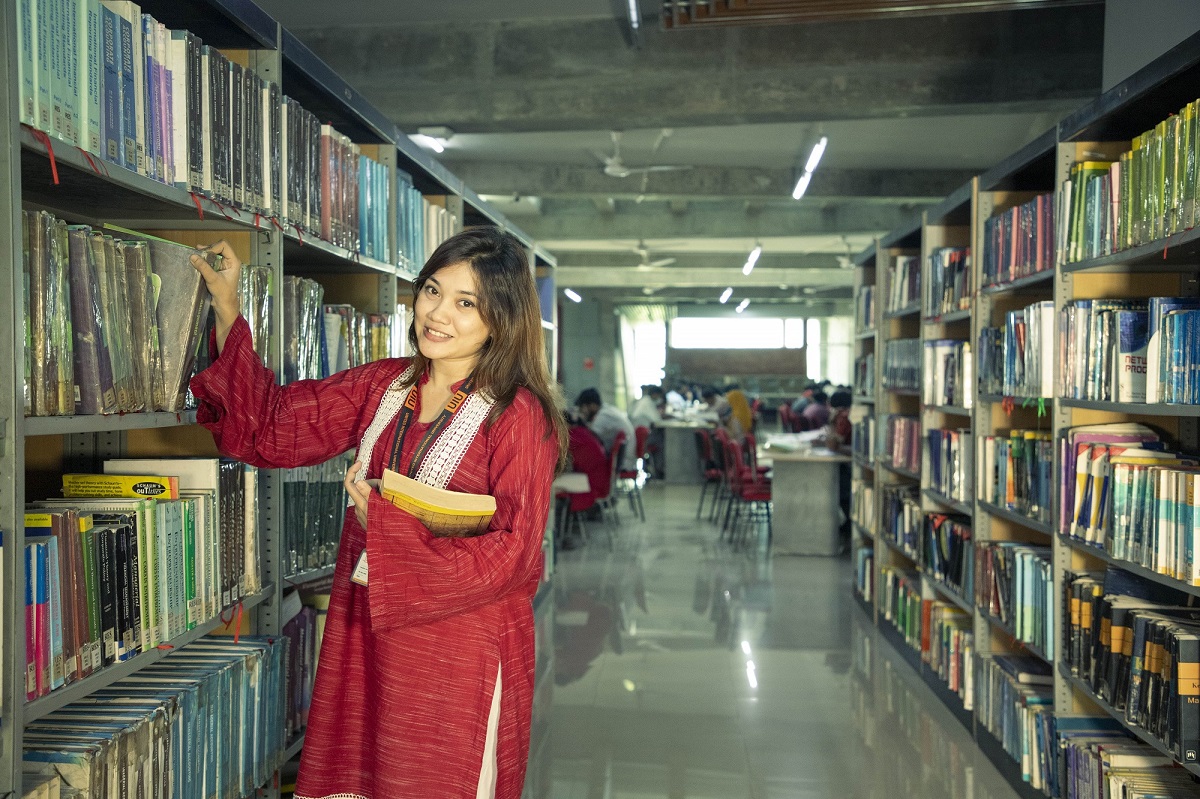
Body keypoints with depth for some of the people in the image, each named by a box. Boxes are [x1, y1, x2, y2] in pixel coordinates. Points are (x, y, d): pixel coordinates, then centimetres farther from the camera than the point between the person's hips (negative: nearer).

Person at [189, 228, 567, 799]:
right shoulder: (383, 386, 5)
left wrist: (385, 521, -16)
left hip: (460, 655, -5)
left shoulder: (519, 415, -13)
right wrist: (226, 310, 4)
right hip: (365, 639, 6)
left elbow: (511, 554, -16)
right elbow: (268, 428, 6)